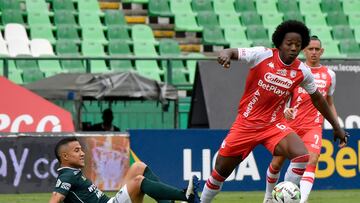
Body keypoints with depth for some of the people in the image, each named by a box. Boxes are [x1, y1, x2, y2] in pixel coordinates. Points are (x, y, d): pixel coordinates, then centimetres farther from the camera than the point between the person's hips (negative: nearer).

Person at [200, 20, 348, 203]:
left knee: (302, 157, -25)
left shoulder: (302, 72, -4)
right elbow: (232, 53, -15)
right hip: (246, 124, -2)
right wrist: (226, 54, -41)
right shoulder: (262, 55, -14)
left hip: (274, 125, 2)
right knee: (220, 172, 4)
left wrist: (336, 127, 15)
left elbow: (317, 99, 10)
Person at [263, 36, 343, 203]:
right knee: (277, 163, 6)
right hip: (291, 124, -1)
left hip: (313, 126, 1)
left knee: (312, 160, -23)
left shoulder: (329, 75, 10)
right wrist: (285, 110, -23)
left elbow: (329, 103, 20)